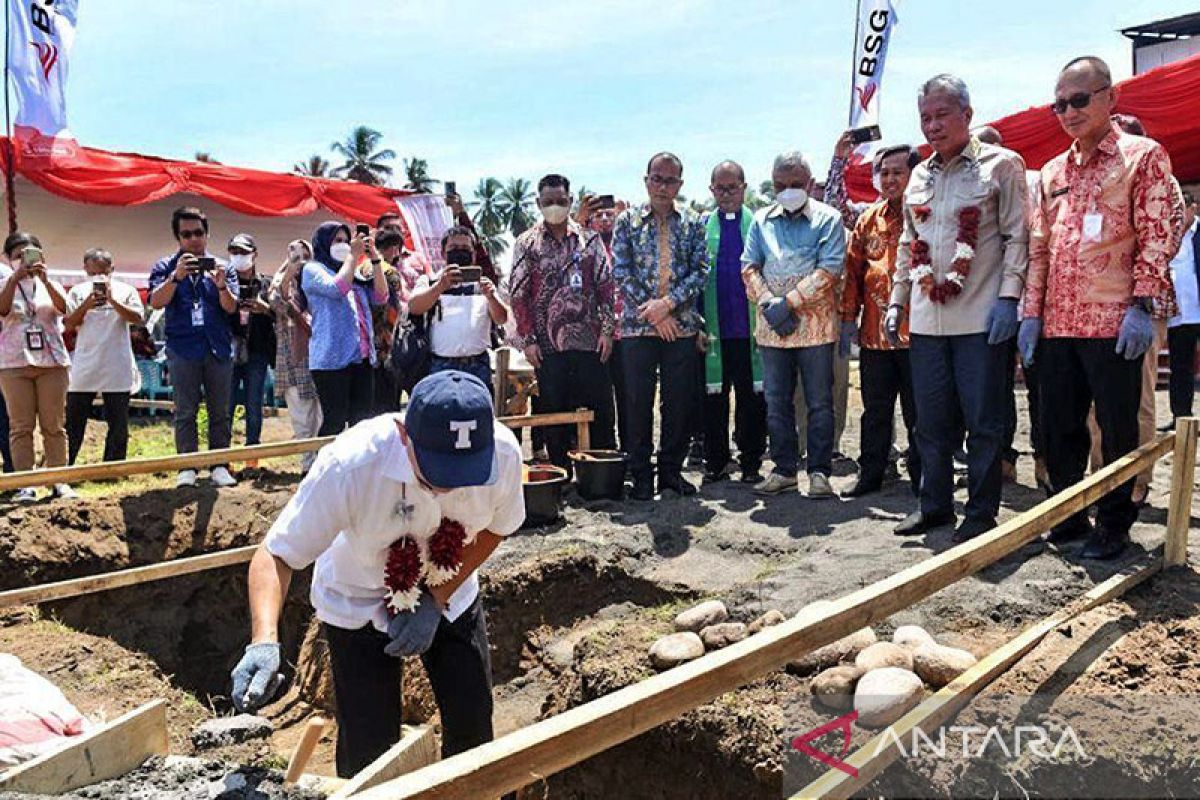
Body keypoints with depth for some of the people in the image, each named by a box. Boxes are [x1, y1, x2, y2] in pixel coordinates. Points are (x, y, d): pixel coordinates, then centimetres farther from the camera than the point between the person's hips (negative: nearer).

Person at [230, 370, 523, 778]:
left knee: (472, 729, 7)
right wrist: (264, 642, -44)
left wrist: (436, 600, -17)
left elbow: (495, 527, -8)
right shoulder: (348, 465, -37)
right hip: (358, 603, -2)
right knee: (368, 751, -1)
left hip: (450, 595, 3)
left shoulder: (503, 452, -29)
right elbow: (275, 555, -28)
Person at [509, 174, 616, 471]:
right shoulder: (527, 243, 5)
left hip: (589, 341, 1)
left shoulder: (589, 238, 7)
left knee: (600, 410, 3)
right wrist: (528, 340, -4)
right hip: (548, 345, 0)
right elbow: (519, 295, 2)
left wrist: (606, 330, -3)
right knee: (554, 414, 5)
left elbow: (606, 286, 5)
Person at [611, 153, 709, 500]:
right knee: (638, 402, 1)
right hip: (637, 326, -1)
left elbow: (701, 271, 1)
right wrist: (653, 312, -9)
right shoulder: (627, 221, 6)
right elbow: (621, 272, -2)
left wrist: (667, 303, -12)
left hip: (682, 325, 1)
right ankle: (641, 474, 11)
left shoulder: (692, 223, 9)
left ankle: (671, 470, 18)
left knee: (679, 401, 5)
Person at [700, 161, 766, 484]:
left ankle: (751, 463, 16)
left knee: (752, 398, 5)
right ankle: (715, 462, 18)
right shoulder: (701, 227, 8)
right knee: (714, 398, 6)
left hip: (750, 329, -1)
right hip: (713, 332, 1)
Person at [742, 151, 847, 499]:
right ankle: (784, 469, 19)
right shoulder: (761, 220, 11)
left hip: (815, 323, -3)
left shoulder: (827, 219, 0)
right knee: (776, 402, 8)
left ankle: (820, 471, 10)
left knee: (819, 402, 2)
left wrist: (788, 303, -15)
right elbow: (749, 268, 7)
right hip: (772, 326, 4)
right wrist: (768, 303, -9)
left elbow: (829, 270, -10)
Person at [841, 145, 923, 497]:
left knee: (919, 413, 4)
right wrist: (849, 318, 8)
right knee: (875, 410, 13)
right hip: (874, 332, 4)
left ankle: (922, 478, 16)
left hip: (916, 331, -4)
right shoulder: (868, 221, 12)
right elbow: (853, 270, 13)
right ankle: (870, 473, 24)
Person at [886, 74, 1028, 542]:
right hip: (925, 319, 5)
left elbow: (1017, 237, -4)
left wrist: (1008, 297, -13)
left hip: (980, 317, -5)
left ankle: (981, 512, 13)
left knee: (983, 421, 1)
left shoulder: (1002, 165, 0)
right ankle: (935, 505, 23)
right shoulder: (919, 176, 16)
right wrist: (897, 301, 14)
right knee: (931, 420, 10)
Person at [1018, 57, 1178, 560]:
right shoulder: (1053, 172, 17)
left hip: (1114, 323, -5)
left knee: (1118, 430, 3)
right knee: (1058, 427, 9)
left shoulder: (1143, 156, 2)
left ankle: (1114, 525, 16)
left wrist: (1142, 306, -14)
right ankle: (1069, 517, 23)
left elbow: (1156, 236, -6)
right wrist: (1031, 313, 8)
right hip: (1057, 324, 5)